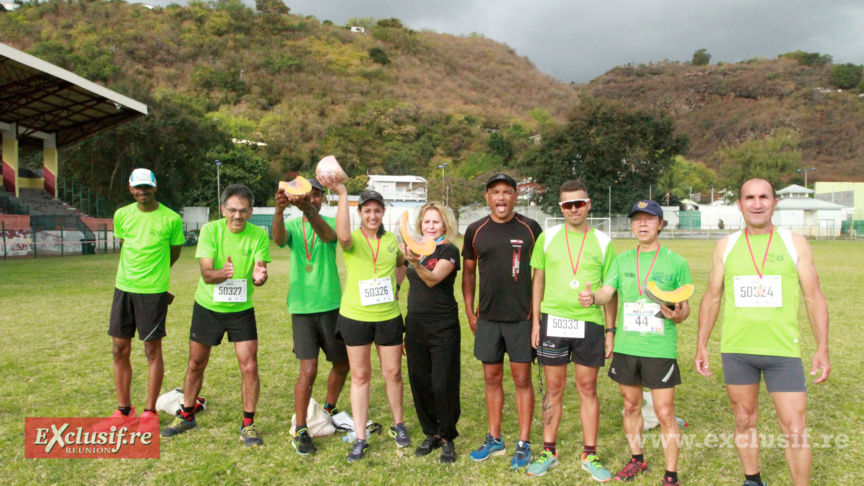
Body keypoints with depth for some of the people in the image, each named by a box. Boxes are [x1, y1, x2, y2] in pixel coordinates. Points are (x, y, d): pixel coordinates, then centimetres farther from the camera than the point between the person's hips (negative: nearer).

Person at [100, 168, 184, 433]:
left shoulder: (171, 219, -7)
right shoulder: (121, 215, 4)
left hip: (153, 291, -4)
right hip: (123, 288, 5)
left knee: (152, 350, 1)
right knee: (120, 349, 8)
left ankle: (150, 413, 13)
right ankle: (124, 411, 22)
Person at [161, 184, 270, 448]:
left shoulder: (259, 235, -12)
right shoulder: (210, 230, -14)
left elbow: (259, 275, -18)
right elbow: (206, 273, -22)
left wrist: (259, 276, -43)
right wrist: (223, 272, -44)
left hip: (242, 309, 0)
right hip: (207, 307, 1)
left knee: (249, 367, -6)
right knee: (196, 364, 15)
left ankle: (248, 425, 12)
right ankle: (186, 416, 38)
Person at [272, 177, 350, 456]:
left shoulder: (330, 222, 1)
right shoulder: (293, 226, 3)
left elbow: (328, 235, -25)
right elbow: (279, 238, -22)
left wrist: (308, 210, -45)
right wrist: (279, 210, -43)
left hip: (331, 305, 2)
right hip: (302, 307, -1)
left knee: (342, 363, 12)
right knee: (308, 370, -8)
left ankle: (329, 411, 37)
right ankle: (300, 430, 7)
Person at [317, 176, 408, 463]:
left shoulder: (392, 240, 3)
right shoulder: (354, 240, -7)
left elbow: (402, 263, 24)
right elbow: (343, 236, -34)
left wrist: (394, 285, 8)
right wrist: (341, 194, -38)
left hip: (388, 317, 2)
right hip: (355, 317, -2)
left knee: (393, 373, 10)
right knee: (360, 376, 7)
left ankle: (398, 425, 33)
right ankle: (360, 439, 17)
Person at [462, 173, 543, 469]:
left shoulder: (530, 229, -3)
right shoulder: (475, 231, 3)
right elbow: (469, 272, 11)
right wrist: (469, 312, 7)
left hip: (521, 317, -3)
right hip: (487, 317, 3)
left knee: (522, 379, 4)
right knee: (492, 378, 11)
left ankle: (524, 444, 16)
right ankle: (494, 439, 26)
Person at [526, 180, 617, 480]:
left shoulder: (603, 241, 3)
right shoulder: (547, 237, 4)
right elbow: (538, 280, 7)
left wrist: (610, 329, 2)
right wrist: (535, 321, 2)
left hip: (590, 324, 0)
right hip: (553, 321, 0)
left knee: (588, 389, 8)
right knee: (553, 388, 8)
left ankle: (590, 455, 20)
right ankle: (549, 451, 21)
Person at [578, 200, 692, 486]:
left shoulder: (676, 262, -1)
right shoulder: (622, 260, 8)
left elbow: (685, 309, 1)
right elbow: (607, 292, -2)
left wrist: (677, 315, -22)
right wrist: (592, 298, -25)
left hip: (660, 348, -3)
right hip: (626, 347, 4)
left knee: (665, 413, -1)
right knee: (631, 406, 17)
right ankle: (637, 459, 37)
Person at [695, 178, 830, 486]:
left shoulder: (795, 243, 1)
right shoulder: (726, 246, 4)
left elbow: (814, 298, 2)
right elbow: (712, 298, 8)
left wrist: (823, 349, -3)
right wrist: (701, 345, 6)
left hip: (783, 351, -2)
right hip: (736, 351, 2)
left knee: (795, 429, -1)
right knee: (744, 421, 15)